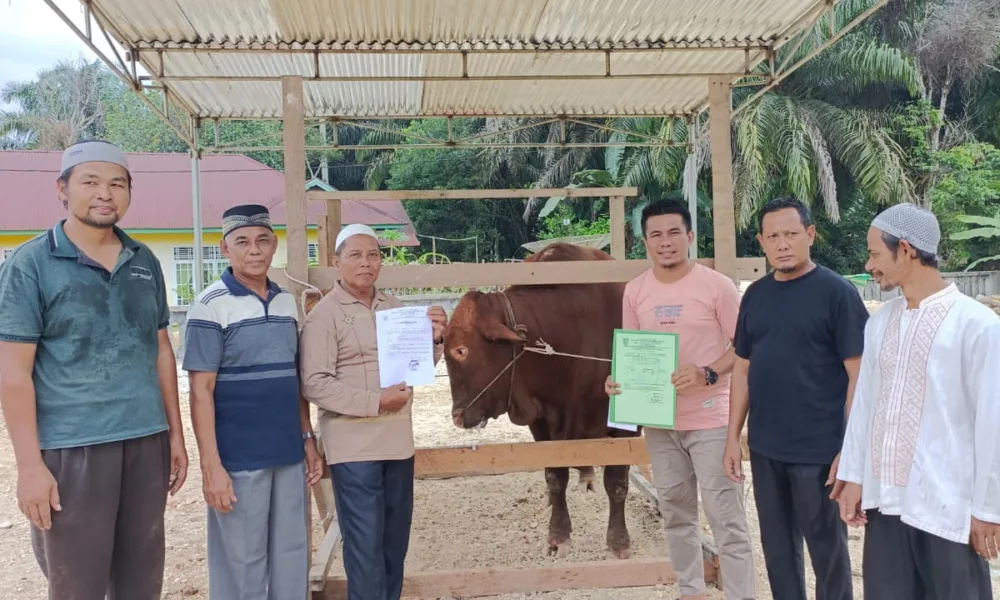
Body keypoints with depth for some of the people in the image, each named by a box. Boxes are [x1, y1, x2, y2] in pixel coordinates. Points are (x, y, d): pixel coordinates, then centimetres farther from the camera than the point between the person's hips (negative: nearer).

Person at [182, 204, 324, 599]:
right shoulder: (211, 306, -9)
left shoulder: (287, 302, 8)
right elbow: (201, 391, -11)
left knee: (292, 559, 15)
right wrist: (211, 465, -15)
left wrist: (308, 439, 11)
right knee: (242, 565, 8)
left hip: (289, 454, 5)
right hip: (239, 459, -5)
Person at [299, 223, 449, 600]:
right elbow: (314, 384, -16)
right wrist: (375, 401, -21)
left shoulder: (395, 308, 9)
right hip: (353, 445, -6)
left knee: (395, 539, 17)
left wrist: (434, 339, -4)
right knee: (365, 544, 2)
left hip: (397, 441, 6)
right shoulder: (324, 314, -9)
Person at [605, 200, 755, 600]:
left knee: (725, 514, 1)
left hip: (708, 418, -5)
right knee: (675, 510, 16)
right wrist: (619, 380, -7)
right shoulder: (635, 291, 4)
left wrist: (708, 373, -21)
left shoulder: (716, 285, -9)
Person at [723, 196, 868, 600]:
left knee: (827, 550, 9)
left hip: (820, 451, -5)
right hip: (765, 449, 5)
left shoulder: (837, 292, -9)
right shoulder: (755, 295, 7)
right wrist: (733, 437, 8)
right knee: (778, 549, 16)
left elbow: (858, 375, -11)